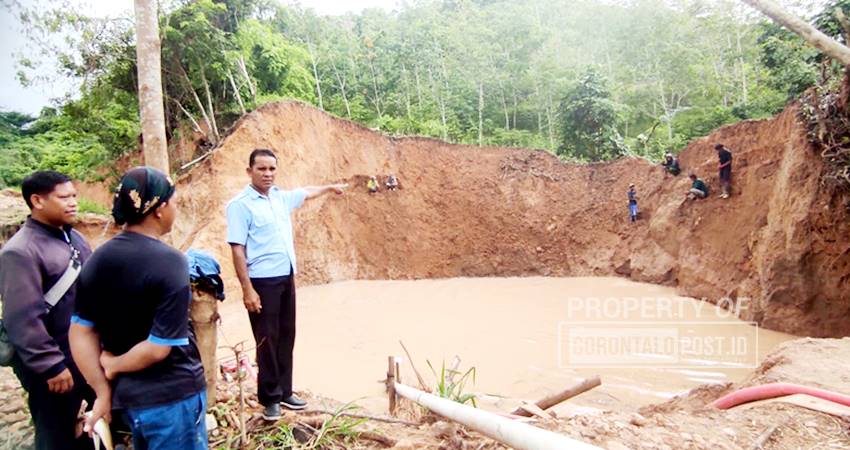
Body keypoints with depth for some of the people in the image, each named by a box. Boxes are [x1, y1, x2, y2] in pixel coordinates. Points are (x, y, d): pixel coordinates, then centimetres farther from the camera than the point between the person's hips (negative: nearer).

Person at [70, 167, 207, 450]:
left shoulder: (98, 259, -1)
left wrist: (103, 392, 4)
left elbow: (80, 332, 1)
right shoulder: (170, 262, -21)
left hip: (126, 394, 7)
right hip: (171, 396, -7)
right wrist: (113, 366, -6)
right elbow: (158, 347, -24)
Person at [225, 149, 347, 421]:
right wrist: (247, 289, -19)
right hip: (263, 282, -7)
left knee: (286, 337, 13)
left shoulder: (281, 197, 8)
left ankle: (284, 392, 25)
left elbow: (306, 193, 29)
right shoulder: (240, 205, -12)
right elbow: (237, 250, -15)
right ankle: (269, 398, 15)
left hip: (287, 278, 7)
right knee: (267, 340, 1)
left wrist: (330, 188, 44)